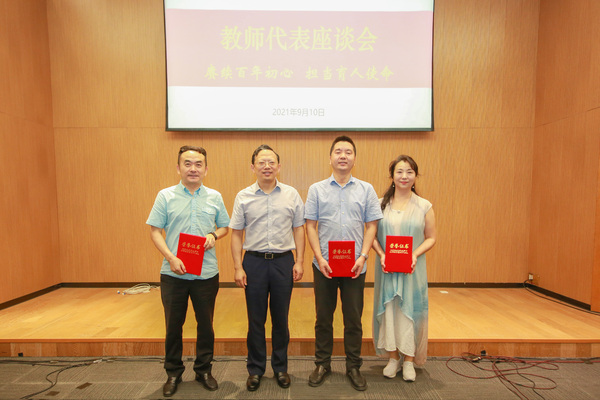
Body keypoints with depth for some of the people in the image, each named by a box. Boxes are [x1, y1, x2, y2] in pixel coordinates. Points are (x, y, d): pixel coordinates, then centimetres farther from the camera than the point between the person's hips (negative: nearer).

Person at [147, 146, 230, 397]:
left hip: (207, 273, 1)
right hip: (173, 273, -1)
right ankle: (173, 373, 34)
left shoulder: (215, 197, 4)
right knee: (173, 324, 12)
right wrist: (171, 258, -14)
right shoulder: (166, 196, 0)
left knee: (205, 324, 12)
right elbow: (154, 231, -2)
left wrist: (214, 236, -11)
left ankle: (203, 370, 33)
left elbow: (224, 227, 11)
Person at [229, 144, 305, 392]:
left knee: (280, 318, 13)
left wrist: (299, 262, -2)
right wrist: (238, 267, -4)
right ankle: (255, 369, 30)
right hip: (254, 261, 0)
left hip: (283, 261, 0)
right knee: (255, 319, 11)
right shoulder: (243, 197, 1)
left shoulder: (291, 195, 1)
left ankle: (280, 367, 32)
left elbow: (299, 229, 4)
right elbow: (236, 233, 2)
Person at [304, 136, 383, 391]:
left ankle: (354, 367, 31)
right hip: (324, 265, 0)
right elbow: (310, 226, 0)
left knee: (353, 319, 11)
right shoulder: (316, 189, 2)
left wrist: (363, 256, -9)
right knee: (323, 318, 13)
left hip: (355, 266, 0)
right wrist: (320, 258, -9)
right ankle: (322, 364, 32)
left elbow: (371, 226, 2)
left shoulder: (366, 190, 4)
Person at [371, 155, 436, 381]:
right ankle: (393, 358, 26)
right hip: (386, 268, 1)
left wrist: (415, 254, -14)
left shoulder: (424, 206, 1)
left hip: (412, 269, 0)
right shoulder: (381, 204, 2)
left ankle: (409, 360, 25)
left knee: (410, 311, 6)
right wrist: (381, 254, -13)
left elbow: (431, 238, 2)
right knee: (388, 310, 7)